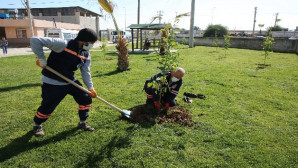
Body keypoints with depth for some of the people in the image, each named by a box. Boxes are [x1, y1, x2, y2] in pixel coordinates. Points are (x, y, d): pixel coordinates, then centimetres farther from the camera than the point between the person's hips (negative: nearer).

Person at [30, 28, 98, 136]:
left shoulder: (86, 55, -4)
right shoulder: (62, 45, -25)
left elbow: (86, 72, 4)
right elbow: (35, 41, -25)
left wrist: (90, 88, -1)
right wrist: (41, 59, -22)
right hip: (52, 83, -6)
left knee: (86, 99, 2)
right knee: (47, 107, 3)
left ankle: (82, 123, 24)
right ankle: (37, 125, 35)